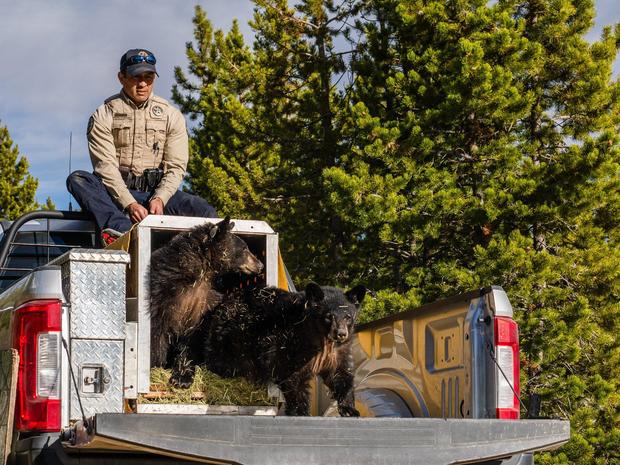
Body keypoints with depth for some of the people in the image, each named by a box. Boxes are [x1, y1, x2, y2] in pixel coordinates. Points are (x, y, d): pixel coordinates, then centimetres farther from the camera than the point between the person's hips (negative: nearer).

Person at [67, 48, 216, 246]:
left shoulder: (171, 116, 8)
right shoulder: (104, 116, 2)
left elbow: (176, 167, 3)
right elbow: (105, 166, -9)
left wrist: (159, 198, -17)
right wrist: (129, 204, -23)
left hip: (156, 192, 1)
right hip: (115, 193, -1)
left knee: (205, 212, -24)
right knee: (77, 179, -30)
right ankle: (121, 228, -52)